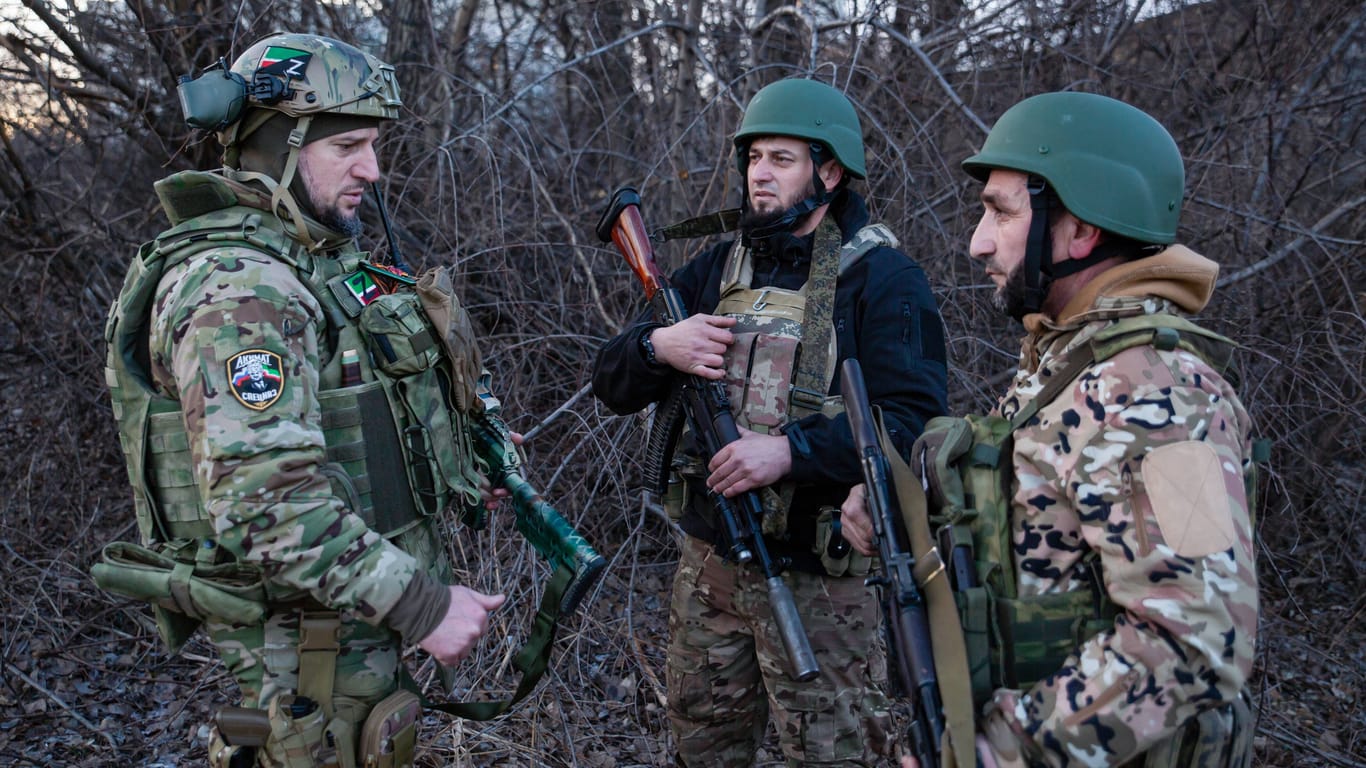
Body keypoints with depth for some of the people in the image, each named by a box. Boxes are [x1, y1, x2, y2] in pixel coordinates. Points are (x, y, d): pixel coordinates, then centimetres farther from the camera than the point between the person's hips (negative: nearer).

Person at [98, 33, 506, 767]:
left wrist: (457, 476, 13)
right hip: (309, 631, -9)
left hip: (353, 599, 9)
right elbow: (262, 501, -30)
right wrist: (421, 604, -26)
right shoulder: (236, 288, -22)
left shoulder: (314, 263, 10)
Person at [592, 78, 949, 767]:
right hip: (708, 557, 6)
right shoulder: (715, 269, 8)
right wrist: (658, 347, -15)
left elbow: (914, 420, -19)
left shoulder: (882, 277, -9)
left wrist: (792, 450, -29)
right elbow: (611, 383, 7)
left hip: (817, 575, -5)